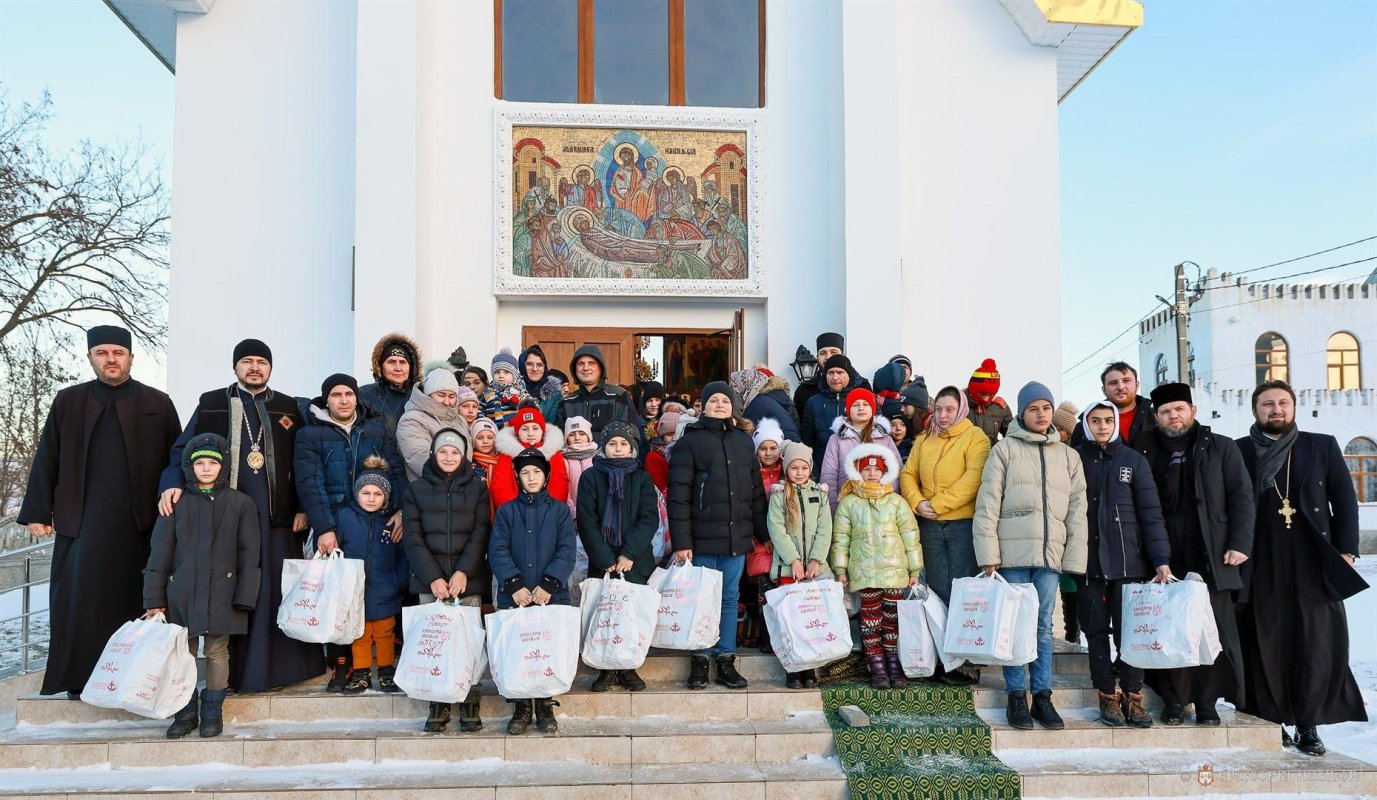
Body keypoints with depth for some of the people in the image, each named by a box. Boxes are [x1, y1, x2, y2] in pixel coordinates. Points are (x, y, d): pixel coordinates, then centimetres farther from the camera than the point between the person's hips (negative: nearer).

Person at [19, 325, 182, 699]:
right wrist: (38, 511, 3)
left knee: (132, 600, 4)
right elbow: (46, 460, 9)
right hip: (81, 523, 1)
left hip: (139, 524, -1)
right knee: (80, 602, 2)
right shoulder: (68, 402, 10)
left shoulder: (157, 404, 6)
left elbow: (177, 461, 5)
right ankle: (80, 679, 11)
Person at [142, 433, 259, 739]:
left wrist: (244, 597, -6)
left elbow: (248, 554, 0)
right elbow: (160, 553, 5)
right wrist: (155, 599, 2)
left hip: (221, 593, -1)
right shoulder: (177, 503, 4)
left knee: (217, 653, 4)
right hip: (182, 593, 2)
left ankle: (212, 713, 17)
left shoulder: (240, 504, 1)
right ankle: (185, 714, 19)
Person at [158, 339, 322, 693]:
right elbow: (184, 448, 5)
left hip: (276, 515, 1)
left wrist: (304, 508, 1)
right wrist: (173, 483, -13)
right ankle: (230, 669, 9)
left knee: (276, 588, 0)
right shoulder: (211, 404, 10)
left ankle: (277, 664, 9)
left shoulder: (289, 408, 11)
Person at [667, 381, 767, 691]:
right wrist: (681, 541, -13)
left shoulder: (744, 442, 13)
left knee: (730, 598, 10)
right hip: (703, 538, -4)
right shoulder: (689, 442, -3)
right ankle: (700, 660, 15)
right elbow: (678, 494, -8)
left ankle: (726, 660, 18)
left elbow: (756, 490, 16)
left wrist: (763, 532, 11)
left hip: (737, 537, 4)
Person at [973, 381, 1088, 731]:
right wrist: (988, 553, -8)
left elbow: (1077, 509, 12)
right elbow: (988, 502, -2)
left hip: (1051, 554, 3)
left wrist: (1074, 557, 4)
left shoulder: (1068, 455, 14)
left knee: (1043, 626, 7)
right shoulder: (1005, 449, 3)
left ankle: (1042, 696, 14)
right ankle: (1016, 696, 9)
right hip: (1013, 552, -3)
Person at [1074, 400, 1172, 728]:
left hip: (1128, 562, -1)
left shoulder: (1134, 460, 6)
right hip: (1087, 562, 1)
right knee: (1097, 631, 3)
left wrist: (1161, 559, -6)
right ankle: (1107, 697, 11)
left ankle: (1133, 697, 8)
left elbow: (1151, 513, 2)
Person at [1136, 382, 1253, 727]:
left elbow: (1241, 497, 5)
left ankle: (1207, 702, 10)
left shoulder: (1221, 448, 9)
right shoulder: (1145, 450, 10)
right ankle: (1173, 699, 10)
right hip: (1164, 558, 1)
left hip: (1211, 556, -1)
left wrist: (1240, 543, -6)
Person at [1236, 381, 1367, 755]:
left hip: (1314, 563, 1)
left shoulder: (1322, 446, 10)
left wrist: (1346, 551, 0)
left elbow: (1345, 500, 8)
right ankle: (1271, 722, 10)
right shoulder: (1238, 451, 6)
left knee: (1318, 645, 0)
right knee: (1267, 645, 1)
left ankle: (1308, 725, 10)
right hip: (1261, 566, -1)